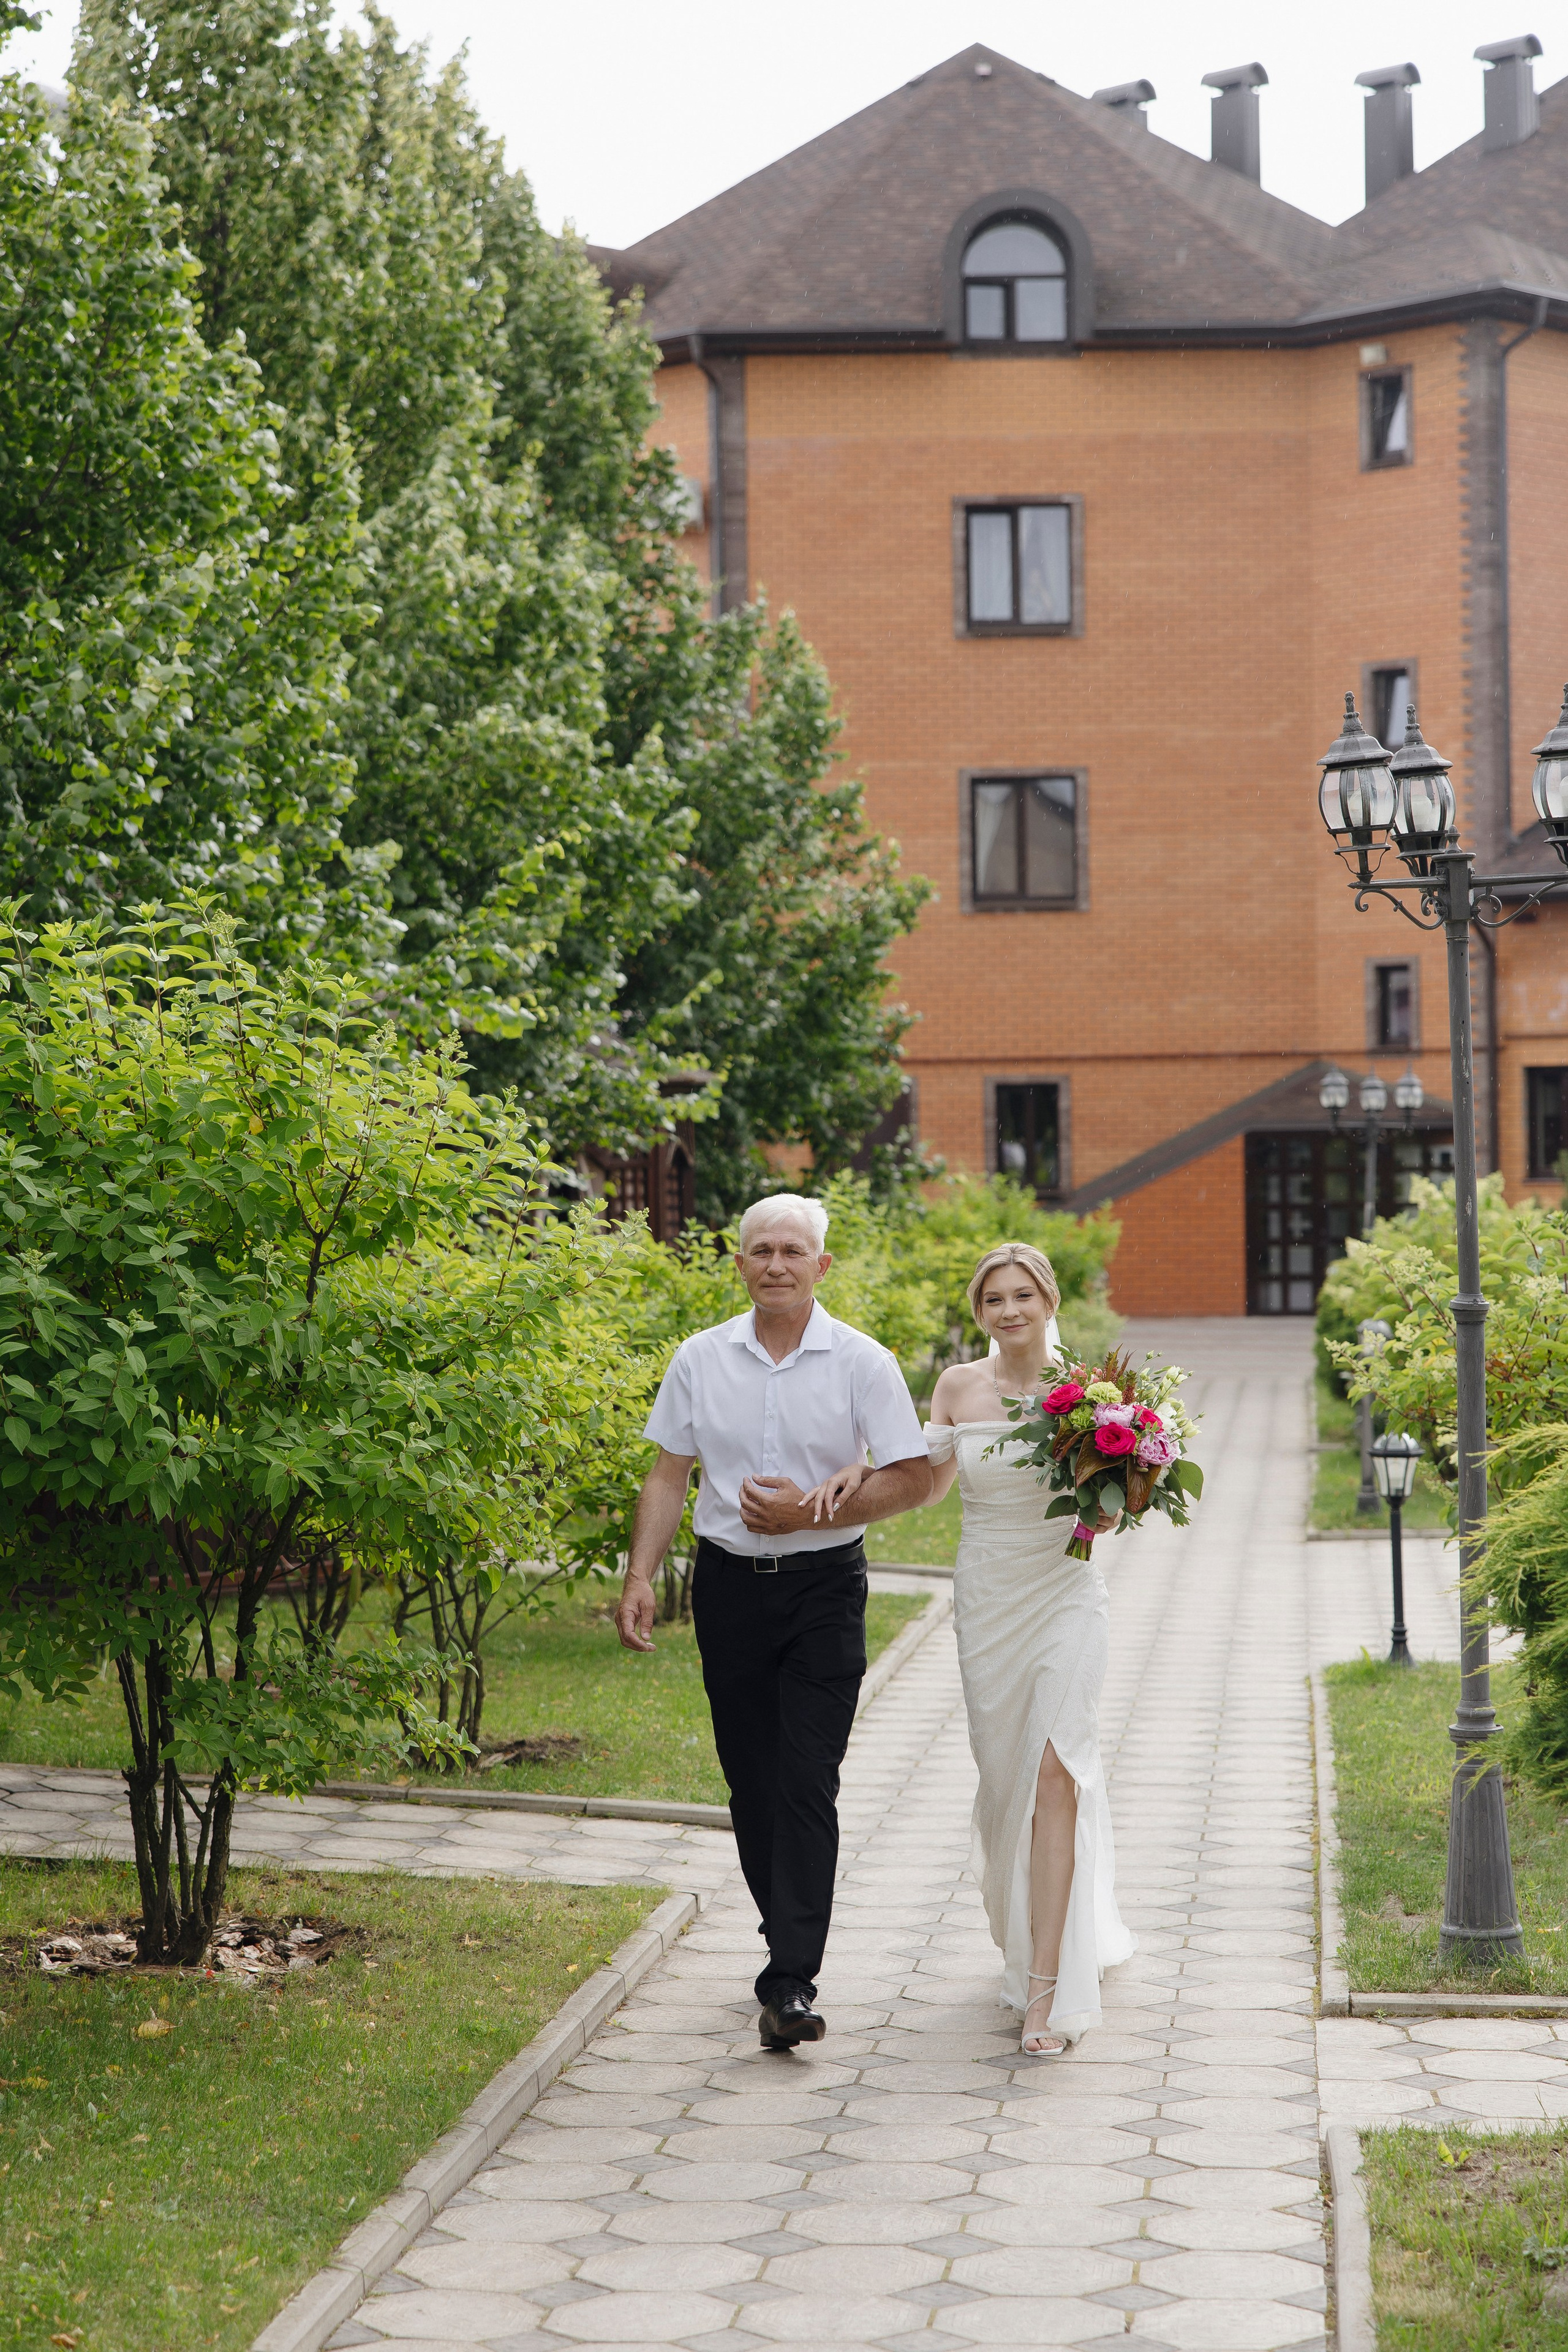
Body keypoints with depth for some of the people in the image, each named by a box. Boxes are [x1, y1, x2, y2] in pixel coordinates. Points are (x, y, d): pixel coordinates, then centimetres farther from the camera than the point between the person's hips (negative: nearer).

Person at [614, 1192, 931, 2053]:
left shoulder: (861, 1363, -4)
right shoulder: (700, 1360, 4)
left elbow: (914, 1478, -5)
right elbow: (668, 1475, 8)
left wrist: (814, 1512, -14)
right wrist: (640, 1578, -1)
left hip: (824, 1589, -3)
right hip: (729, 1585, 3)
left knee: (807, 1785, -10)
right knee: (750, 1781, 9)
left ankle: (791, 1984, -12)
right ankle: (790, 1942, 26)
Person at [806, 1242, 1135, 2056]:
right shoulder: (960, 1386, 3)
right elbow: (932, 1482, 18)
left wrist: (1105, 1515, -18)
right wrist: (860, 1470, 2)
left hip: (1065, 1597, -3)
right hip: (986, 1599, 3)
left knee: (1054, 1774, -16)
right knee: (1002, 1776, 11)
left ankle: (1049, 1988, -17)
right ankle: (1033, 1935, 37)